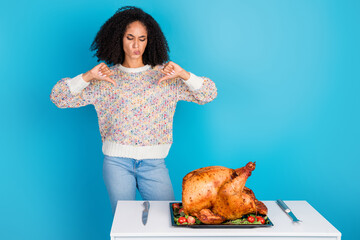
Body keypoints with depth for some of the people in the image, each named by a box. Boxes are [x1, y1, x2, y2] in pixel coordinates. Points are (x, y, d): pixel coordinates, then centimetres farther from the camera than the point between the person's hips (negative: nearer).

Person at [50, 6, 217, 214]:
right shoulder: (106, 79, 5)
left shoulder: (164, 75, 5)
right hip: (117, 162, 0)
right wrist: (87, 77, -14)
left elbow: (209, 94, 0)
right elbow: (58, 97, 1)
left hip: (153, 162, 1)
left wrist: (184, 75, -17)